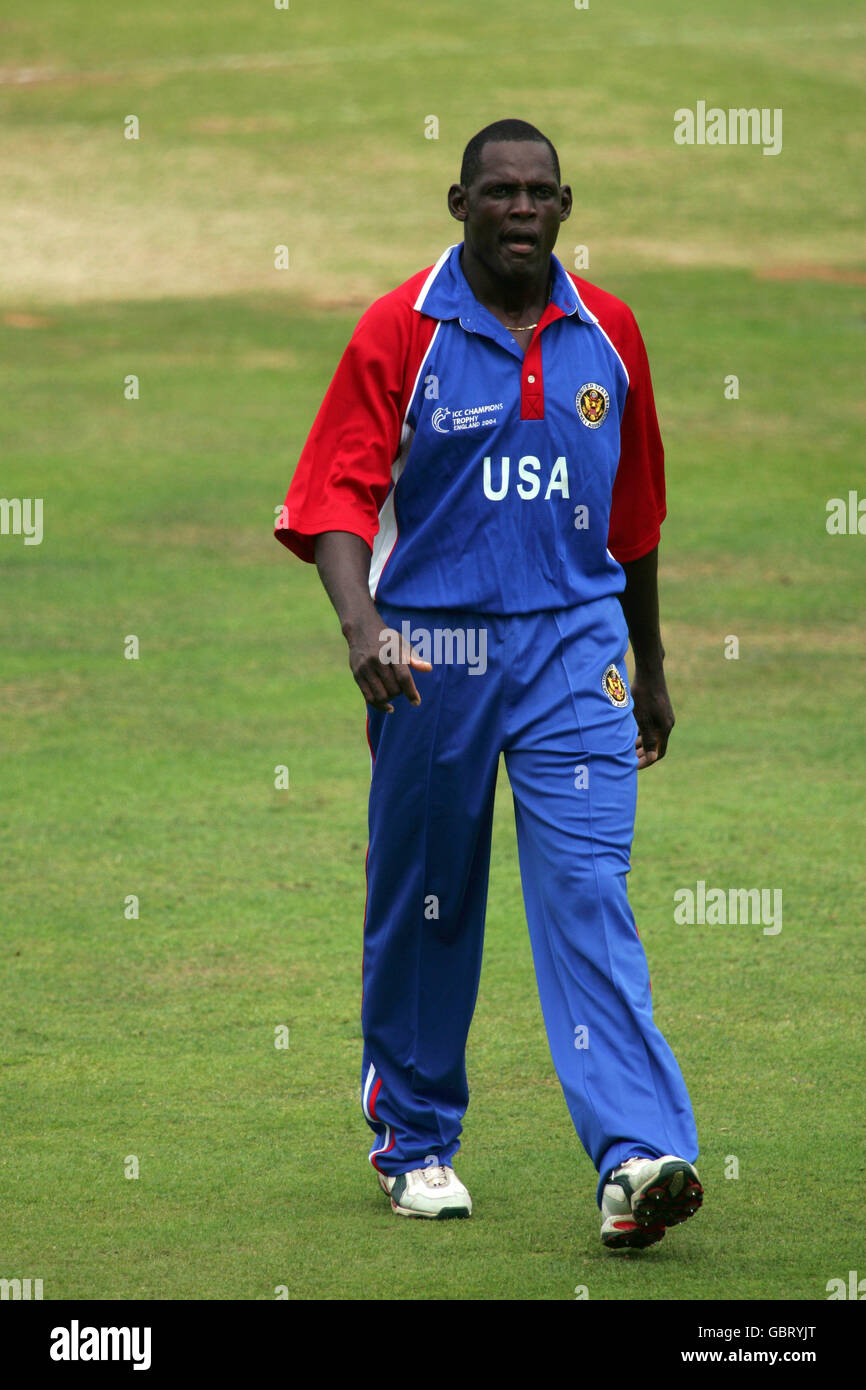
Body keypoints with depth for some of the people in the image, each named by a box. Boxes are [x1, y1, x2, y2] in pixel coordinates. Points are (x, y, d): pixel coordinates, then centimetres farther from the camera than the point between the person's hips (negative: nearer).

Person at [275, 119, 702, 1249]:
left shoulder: (607, 334, 7)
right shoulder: (400, 330, -4)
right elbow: (337, 492, -10)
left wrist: (651, 669, 23)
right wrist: (360, 623, -27)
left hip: (573, 647, 1)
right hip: (430, 651, -1)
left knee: (589, 891, -10)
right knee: (423, 904, 8)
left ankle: (638, 1155, -19)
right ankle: (413, 1142, 25)